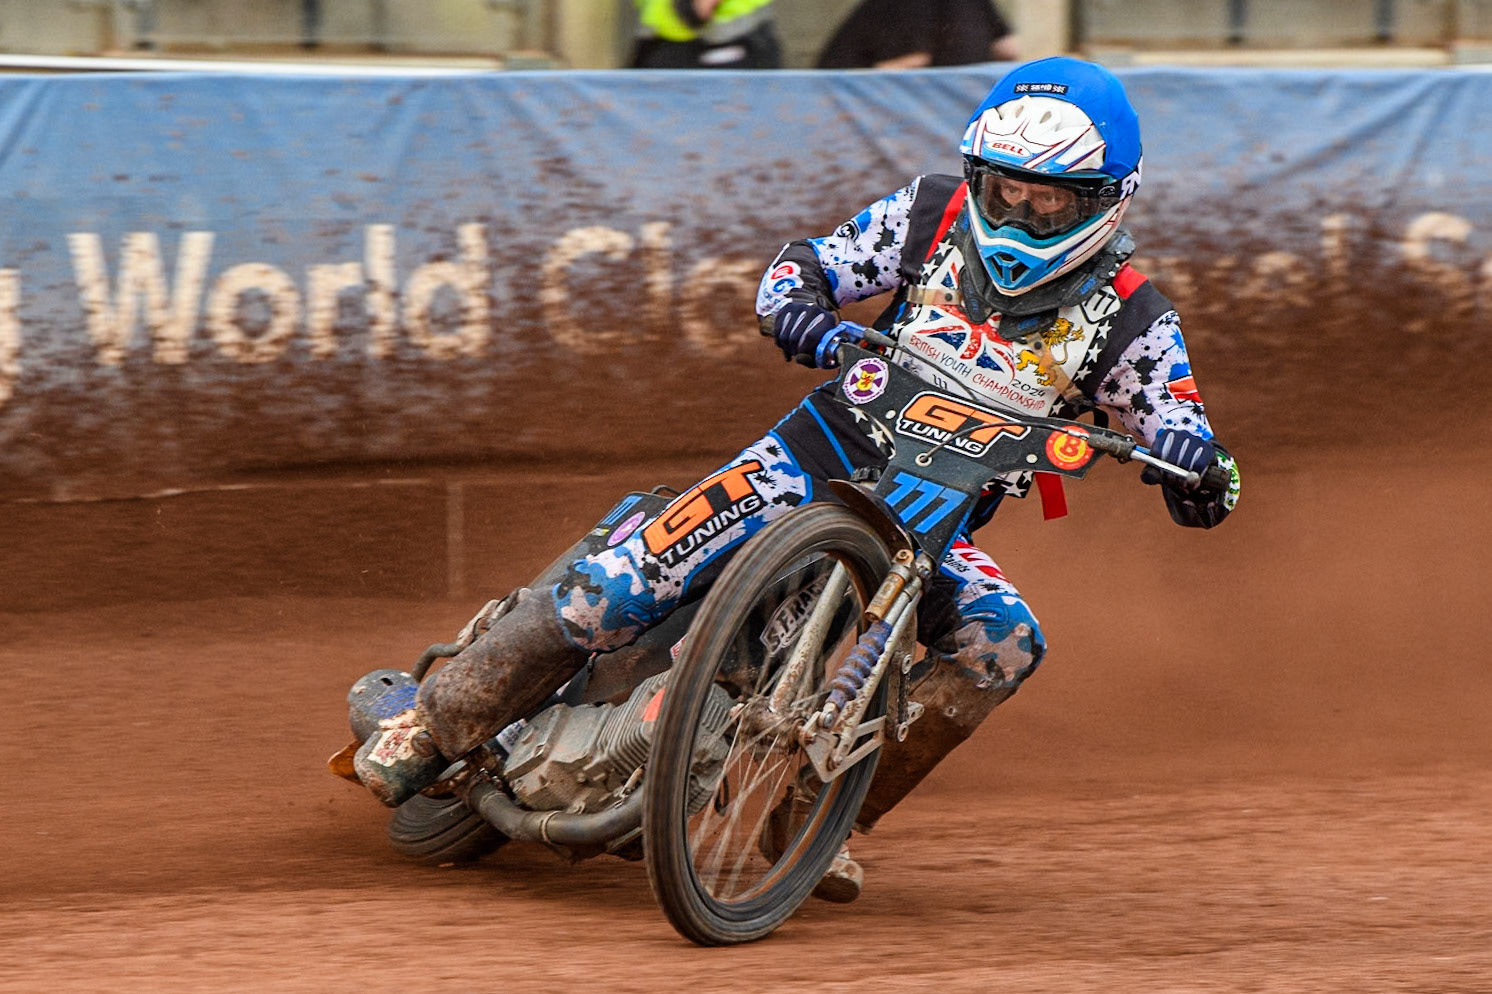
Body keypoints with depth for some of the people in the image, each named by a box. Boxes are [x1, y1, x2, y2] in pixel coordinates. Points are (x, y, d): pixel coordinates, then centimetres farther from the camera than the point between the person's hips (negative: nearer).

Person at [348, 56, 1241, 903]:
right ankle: (432, 724, -1)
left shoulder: (1127, 319, -6)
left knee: (1003, 645, -29)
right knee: (614, 588, -17)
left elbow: (1196, 490, -9)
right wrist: (802, 313, -20)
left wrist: (1199, 463, -34)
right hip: (821, 456, -1)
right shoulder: (932, 216, -3)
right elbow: (804, 268, 4)